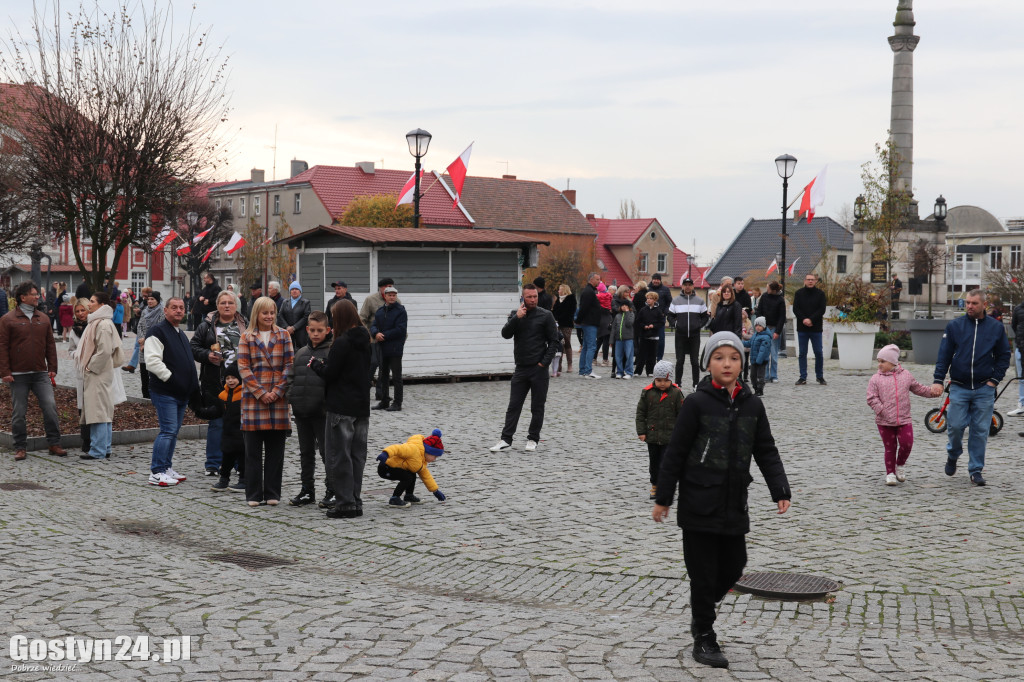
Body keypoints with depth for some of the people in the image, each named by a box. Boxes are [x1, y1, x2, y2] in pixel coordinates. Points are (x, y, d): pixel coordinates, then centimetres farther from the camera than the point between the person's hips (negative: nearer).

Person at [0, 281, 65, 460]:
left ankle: (54, 443, 4)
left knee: (50, 407, -5)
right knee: (18, 412, 3)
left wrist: (52, 368, 8)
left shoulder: (43, 318, 11)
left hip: (41, 373, 3)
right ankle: (20, 447, 14)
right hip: (18, 375, -3)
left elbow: (50, 345, 14)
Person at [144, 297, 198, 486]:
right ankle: (156, 472, -8)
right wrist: (171, 377, -20)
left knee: (174, 431, 12)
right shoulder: (157, 332, -9)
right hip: (165, 392, -9)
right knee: (168, 431, -12)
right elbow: (152, 361, -19)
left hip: (181, 393, 9)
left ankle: (166, 468, 20)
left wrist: (194, 384, 18)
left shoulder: (181, 335, 21)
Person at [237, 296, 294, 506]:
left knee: (276, 448, 4)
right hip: (253, 398, -1)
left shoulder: (283, 336, 9)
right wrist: (261, 393, -11)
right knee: (253, 448, 1)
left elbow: (289, 365, 3)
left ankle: (272, 493, 12)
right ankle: (254, 494, 9)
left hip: (278, 398, 1)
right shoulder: (246, 337, 5)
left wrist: (276, 391, -8)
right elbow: (243, 367, -2)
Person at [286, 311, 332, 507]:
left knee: (327, 452, -1)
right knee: (306, 452, 13)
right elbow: (291, 377, 17)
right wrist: (291, 397, 5)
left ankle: (332, 491, 9)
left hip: (322, 411, -6)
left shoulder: (332, 351, -4)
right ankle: (307, 491, 22)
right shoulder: (300, 353, 14)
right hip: (301, 411, 6)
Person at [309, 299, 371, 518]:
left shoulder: (341, 343, -15)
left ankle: (345, 502, -1)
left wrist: (316, 364, 5)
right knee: (357, 455, 12)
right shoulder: (365, 342, 9)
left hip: (341, 408, -8)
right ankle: (355, 501, 16)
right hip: (362, 406, 8)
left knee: (338, 456, -1)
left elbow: (329, 374, -15)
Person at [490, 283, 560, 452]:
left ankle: (533, 439, 16)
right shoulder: (515, 314, 9)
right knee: (513, 405, 2)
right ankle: (506, 439, 4)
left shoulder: (546, 315, -1)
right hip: (520, 368, 3)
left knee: (537, 407, 5)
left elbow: (553, 341, -2)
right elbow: (505, 334, -4)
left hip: (539, 369, -3)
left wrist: (544, 362, -9)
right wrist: (517, 318, -15)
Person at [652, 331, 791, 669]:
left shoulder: (752, 405, 4)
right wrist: (663, 498, -4)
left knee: (733, 568, 12)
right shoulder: (697, 403, -9)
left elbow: (766, 452, 9)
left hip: (735, 505, 5)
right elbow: (675, 453, -6)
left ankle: (701, 612, 37)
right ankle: (704, 638, 17)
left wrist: (780, 491, -1)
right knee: (704, 572, 2)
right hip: (699, 503, -5)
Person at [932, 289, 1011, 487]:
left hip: (984, 389, 0)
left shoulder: (996, 327, 5)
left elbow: (1004, 356, 10)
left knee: (980, 430, 2)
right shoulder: (954, 326, 3)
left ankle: (976, 470, 12)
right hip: (959, 387, 0)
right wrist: (938, 380, -7)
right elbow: (944, 355, 2)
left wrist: (994, 380, -1)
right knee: (955, 426, -4)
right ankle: (953, 455, 27)